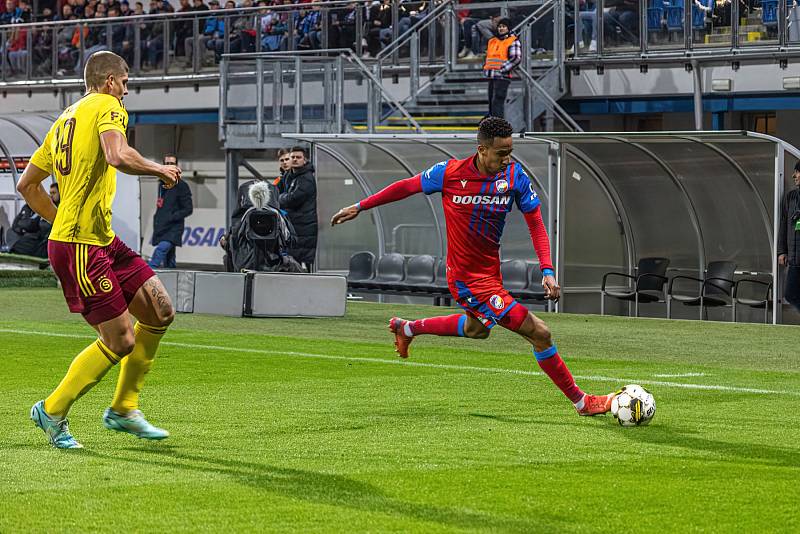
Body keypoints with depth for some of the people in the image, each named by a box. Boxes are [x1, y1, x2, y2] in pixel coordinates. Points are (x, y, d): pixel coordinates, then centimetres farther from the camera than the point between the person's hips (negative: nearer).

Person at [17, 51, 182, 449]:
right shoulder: (107, 107, -6)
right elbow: (118, 156, -28)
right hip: (81, 247, -10)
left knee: (160, 313, 8)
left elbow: (27, 185, 24)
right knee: (120, 342, -7)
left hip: (104, 241, 10)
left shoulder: (64, 119, 20)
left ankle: (123, 408, 17)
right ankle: (52, 412, 9)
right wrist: (161, 170, -12)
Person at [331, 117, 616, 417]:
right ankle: (581, 402, 4)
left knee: (477, 329, 34)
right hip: (469, 279, -7)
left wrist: (547, 270, -14)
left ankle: (407, 329, 54)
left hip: (489, 268, 7)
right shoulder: (450, 173, -19)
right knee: (539, 334, -10)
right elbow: (406, 187, -4)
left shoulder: (515, 176, -9)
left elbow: (535, 223, -3)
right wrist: (359, 207, 4)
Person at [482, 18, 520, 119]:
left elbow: (516, 58, -13)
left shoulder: (513, 41, -3)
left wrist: (502, 69, -17)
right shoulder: (492, 41, 19)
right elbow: (488, 56, 31)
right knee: (491, 102, 12)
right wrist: (485, 68, 13)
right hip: (491, 77, 8)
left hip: (503, 77, -8)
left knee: (497, 102, -16)